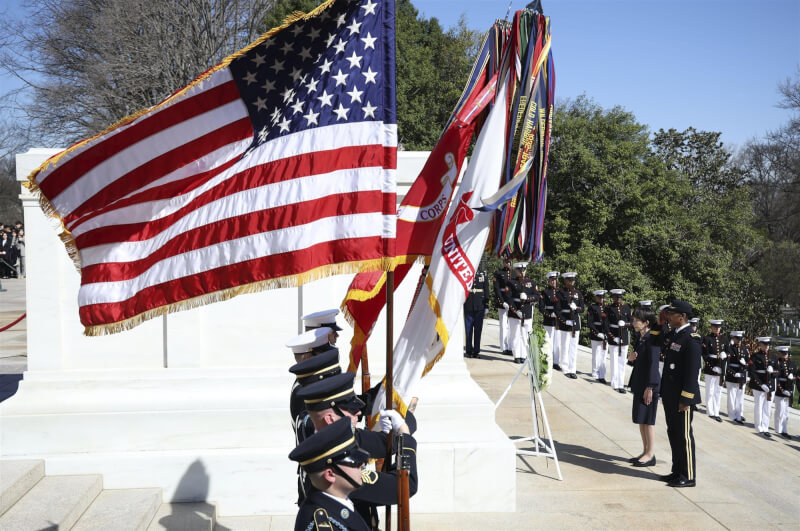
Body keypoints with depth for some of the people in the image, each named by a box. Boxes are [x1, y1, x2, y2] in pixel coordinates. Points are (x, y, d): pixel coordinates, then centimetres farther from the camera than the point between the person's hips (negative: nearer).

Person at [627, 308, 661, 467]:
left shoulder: (653, 339, -15)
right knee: (640, 419, 14)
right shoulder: (640, 338, 12)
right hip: (639, 383, 9)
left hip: (649, 385, -9)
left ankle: (651, 454, 6)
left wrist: (650, 387, -19)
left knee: (647, 419, -3)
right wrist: (630, 358, -3)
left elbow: (653, 363, -18)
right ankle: (645, 451, 23)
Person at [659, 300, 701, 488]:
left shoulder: (691, 339, -17)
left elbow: (692, 371, -20)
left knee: (684, 435, 0)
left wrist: (685, 399, -20)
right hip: (669, 395, 9)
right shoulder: (673, 335, 10)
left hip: (682, 396, -9)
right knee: (673, 433, 15)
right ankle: (677, 471, 26)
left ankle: (688, 476, 10)